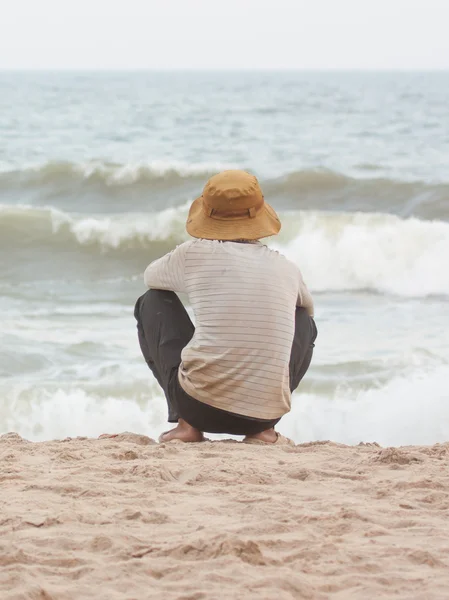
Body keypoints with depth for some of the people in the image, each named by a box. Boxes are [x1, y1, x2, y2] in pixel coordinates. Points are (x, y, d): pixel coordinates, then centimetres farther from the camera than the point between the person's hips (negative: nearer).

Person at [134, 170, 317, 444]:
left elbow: (151, 275, 25)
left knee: (153, 302, 22)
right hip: (265, 413, 2)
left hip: (199, 405, -2)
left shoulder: (194, 254, 1)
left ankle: (187, 424, 11)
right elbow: (308, 306, 34)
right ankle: (265, 430, 11)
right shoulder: (287, 269, 9)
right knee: (305, 321, 30)